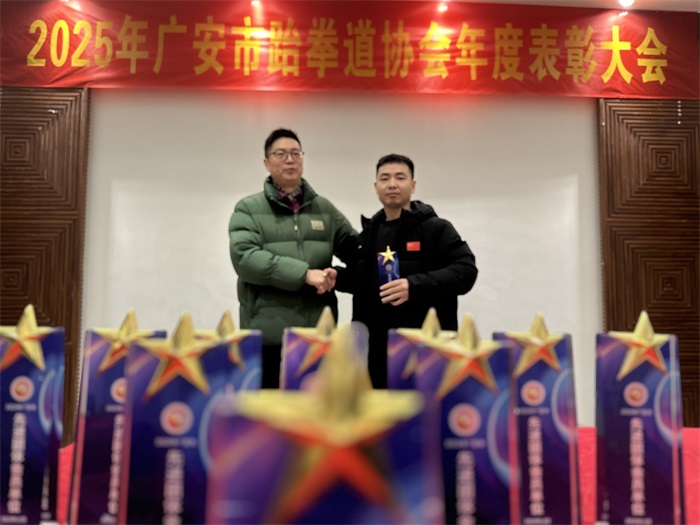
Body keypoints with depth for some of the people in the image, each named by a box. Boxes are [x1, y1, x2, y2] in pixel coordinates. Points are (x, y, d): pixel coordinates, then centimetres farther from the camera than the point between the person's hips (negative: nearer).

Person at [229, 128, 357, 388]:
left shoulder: (324, 208, 13)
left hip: (319, 331, 4)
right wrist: (303, 274, -20)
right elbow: (245, 257, -14)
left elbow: (356, 250, 17)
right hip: (268, 332, -3)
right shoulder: (248, 208, 1)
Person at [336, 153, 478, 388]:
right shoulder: (369, 232, 16)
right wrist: (337, 276, 4)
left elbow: (466, 270, -14)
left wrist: (415, 285, -26)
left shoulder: (435, 228, -4)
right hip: (377, 347, 6)